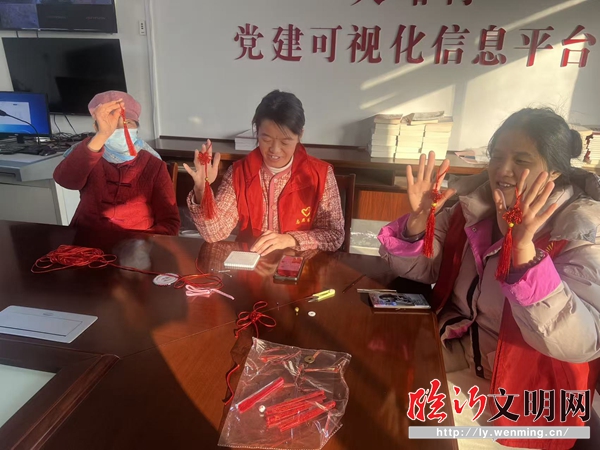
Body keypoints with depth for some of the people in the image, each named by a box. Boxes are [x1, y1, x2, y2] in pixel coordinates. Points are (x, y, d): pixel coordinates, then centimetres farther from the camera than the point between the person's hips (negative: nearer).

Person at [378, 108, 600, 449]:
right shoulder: (475, 201, -4)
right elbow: (418, 270, -1)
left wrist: (523, 247, -44)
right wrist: (420, 217, -21)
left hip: (518, 384, -4)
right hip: (450, 348, 5)